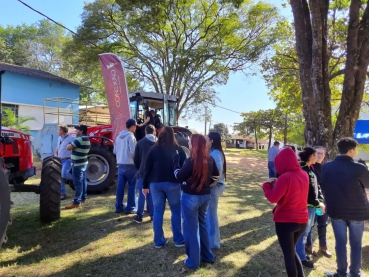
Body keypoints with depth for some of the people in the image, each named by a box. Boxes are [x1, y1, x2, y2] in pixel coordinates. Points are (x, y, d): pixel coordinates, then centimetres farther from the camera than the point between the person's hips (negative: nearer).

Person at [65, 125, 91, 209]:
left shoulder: (80, 139, -21)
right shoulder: (86, 139, 10)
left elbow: (68, 147, -22)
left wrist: (69, 144, -2)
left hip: (77, 164, -10)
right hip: (83, 163, 10)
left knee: (78, 183, -7)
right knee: (83, 181, 18)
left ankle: (77, 202, -4)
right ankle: (83, 197, 30)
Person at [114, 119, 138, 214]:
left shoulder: (118, 136, 12)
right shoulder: (131, 136, -12)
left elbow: (115, 151, 15)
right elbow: (133, 152, -18)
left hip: (120, 164, 7)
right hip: (130, 165, -7)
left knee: (120, 186, 10)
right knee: (132, 186, 2)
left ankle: (119, 207, 17)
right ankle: (130, 208, 6)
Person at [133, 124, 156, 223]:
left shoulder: (140, 143, 0)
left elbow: (136, 159, 3)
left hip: (143, 172, -2)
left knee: (142, 194, 4)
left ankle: (139, 216, 10)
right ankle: (153, 215, 14)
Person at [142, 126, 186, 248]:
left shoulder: (153, 149, 0)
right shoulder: (178, 149, -3)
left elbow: (147, 168, 1)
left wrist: (145, 185, 9)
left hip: (156, 184, 2)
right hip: (173, 184, -1)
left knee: (157, 212, 9)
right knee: (176, 211, 11)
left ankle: (158, 241, 16)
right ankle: (178, 240, 17)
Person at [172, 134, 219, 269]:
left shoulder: (191, 160, -20)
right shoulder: (210, 159, 0)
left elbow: (179, 177, -11)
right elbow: (216, 176, 11)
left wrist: (176, 161, -1)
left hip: (191, 197, -7)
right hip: (206, 196, 7)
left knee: (191, 228, 7)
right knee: (202, 225, 22)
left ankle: (193, 261, 19)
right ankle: (207, 256, 33)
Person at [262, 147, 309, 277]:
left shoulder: (285, 177, -21)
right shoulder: (304, 175, 3)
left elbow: (273, 198, -21)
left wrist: (268, 184, -6)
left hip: (286, 221, -7)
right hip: (302, 220, 7)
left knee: (288, 254, 10)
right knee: (291, 250, 26)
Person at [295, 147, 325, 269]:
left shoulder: (309, 169, 8)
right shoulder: (302, 170, -22)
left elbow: (315, 187, 13)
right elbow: (306, 192, -23)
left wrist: (321, 199, 4)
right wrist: (318, 204, -15)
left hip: (311, 205, 9)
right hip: (305, 206, -9)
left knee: (306, 230, 20)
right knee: (303, 231, 4)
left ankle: (301, 252, 35)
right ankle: (301, 258, 18)